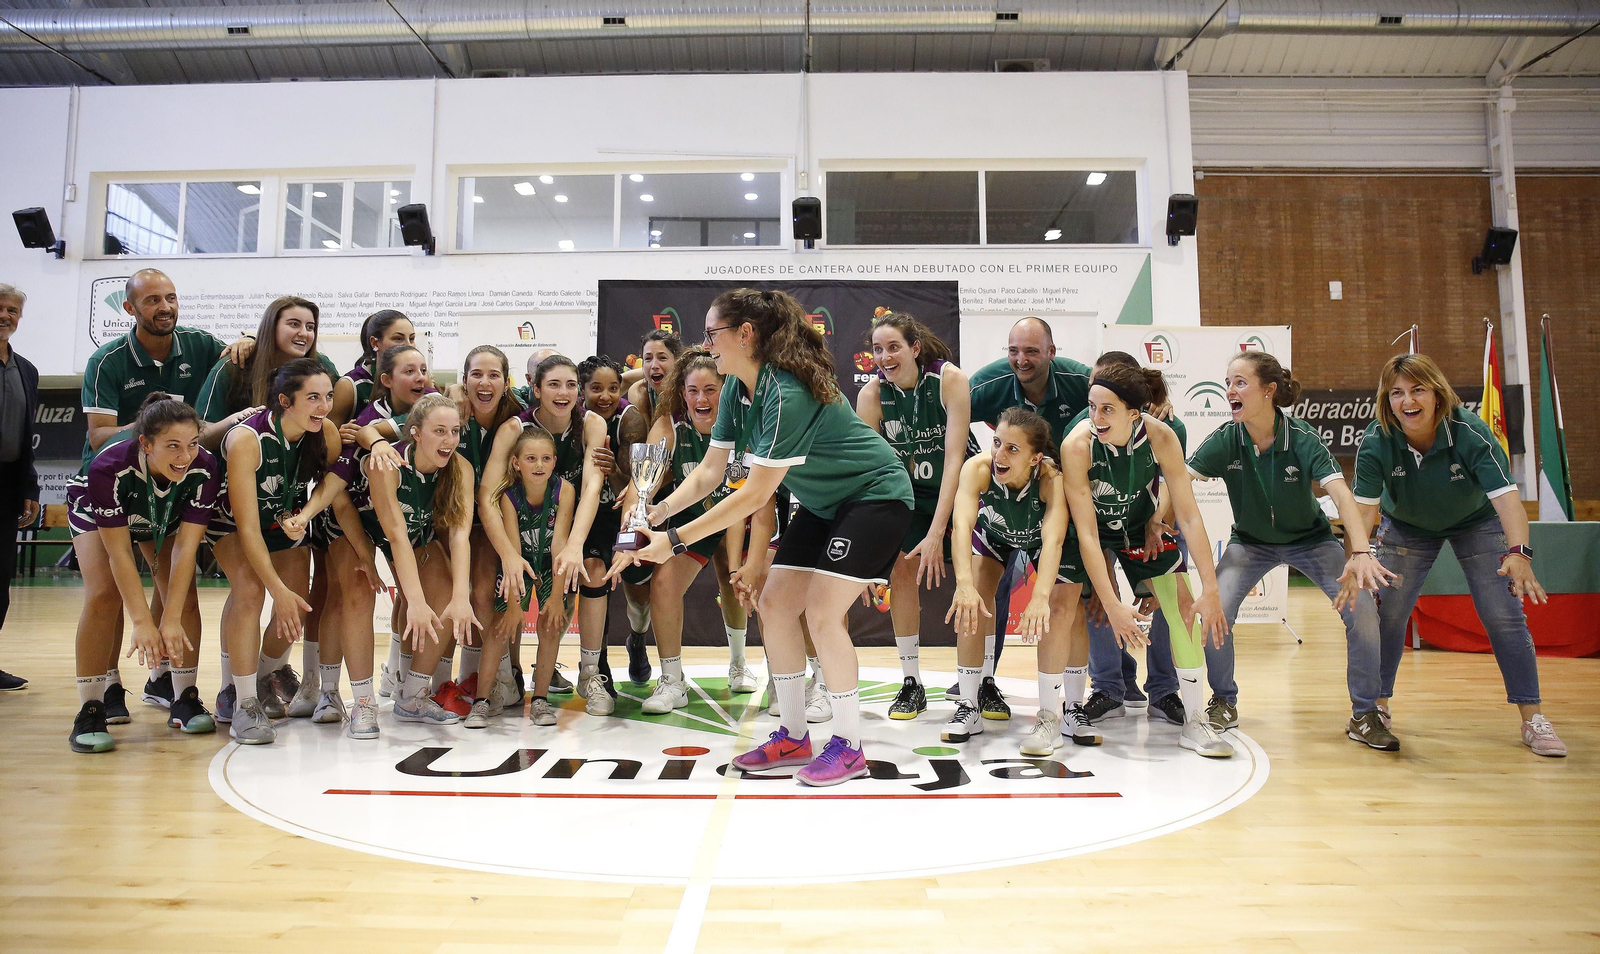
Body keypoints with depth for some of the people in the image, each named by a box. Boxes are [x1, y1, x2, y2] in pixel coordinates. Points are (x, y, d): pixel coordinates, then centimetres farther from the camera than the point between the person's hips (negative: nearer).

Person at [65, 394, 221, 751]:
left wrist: (171, 620, -36)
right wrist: (143, 622, -38)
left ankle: (185, 701, 3)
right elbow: (118, 552, -35)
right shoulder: (109, 467, -40)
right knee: (104, 596, -20)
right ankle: (89, 712, -10)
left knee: (184, 598, -11)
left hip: (166, 519, 2)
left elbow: (185, 547, -32)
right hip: (96, 516, -2)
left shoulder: (205, 468, -36)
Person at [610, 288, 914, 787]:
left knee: (822, 612, -16)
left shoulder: (787, 394, -31)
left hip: (875, 495, -9)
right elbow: (710, 471, 0)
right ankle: (792, 737, 14)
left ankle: (848, 748, 0)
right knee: (774, 603, 2)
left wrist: (676, 539, -29)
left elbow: (755, 495, -31)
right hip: (822, 503, 9)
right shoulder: (736, 388, -3)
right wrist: (656, 512, -14)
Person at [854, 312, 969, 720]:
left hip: (959, 488, -2)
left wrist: (937, 533, -32)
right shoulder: (871, 394, -16)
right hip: (909, 492, 2)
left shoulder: (951, 380, -23)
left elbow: (954, 458, -26)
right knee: (902, 565, -12)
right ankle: (911, 682, 1)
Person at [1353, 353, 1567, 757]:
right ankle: (1378, 705, 14)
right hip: (1406, 527, 1)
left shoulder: (1470, 433, -32)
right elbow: (1365, 506, -32)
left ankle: (1533, 719, 6)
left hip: (1475, 524, -1)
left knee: (1504, 616, -8)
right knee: (1388, 613, -3)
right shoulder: (1376, 443, -28)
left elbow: (1505, 496, -41)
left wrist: (1518, 553, -57)